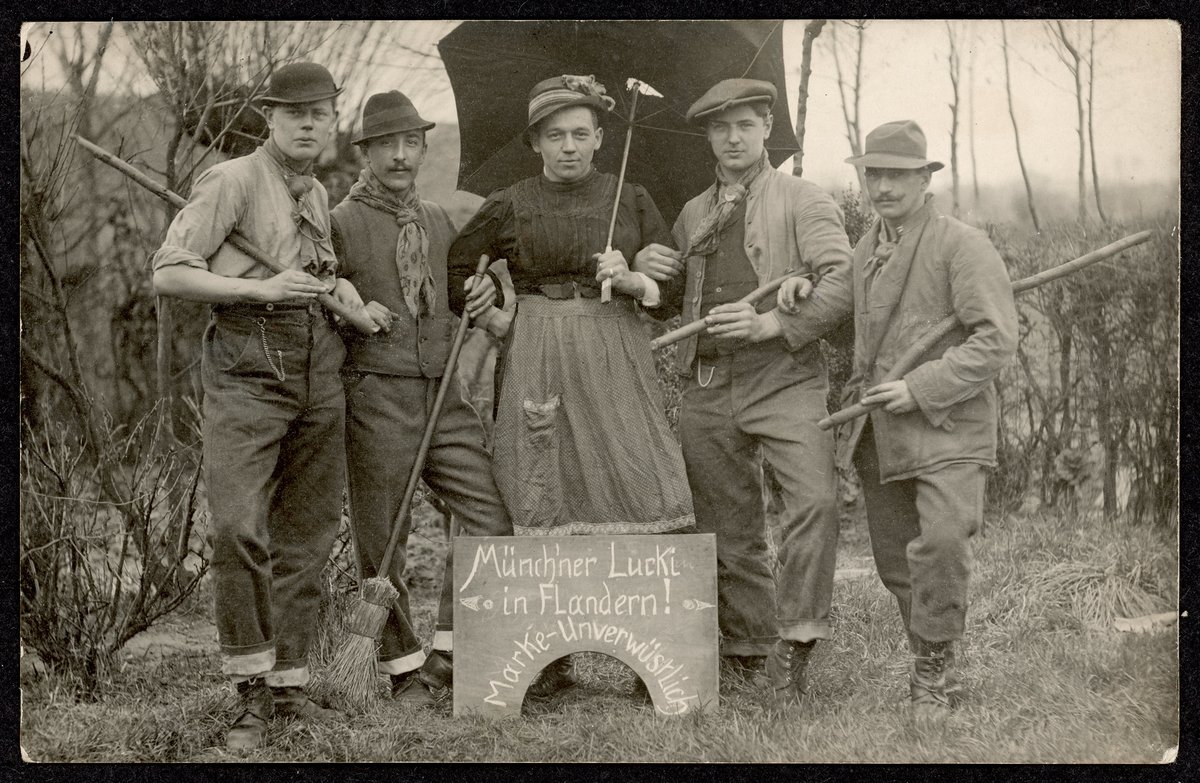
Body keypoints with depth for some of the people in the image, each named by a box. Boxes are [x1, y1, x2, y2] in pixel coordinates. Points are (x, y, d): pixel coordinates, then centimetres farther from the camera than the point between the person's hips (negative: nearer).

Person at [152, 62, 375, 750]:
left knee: (306, 535, 7)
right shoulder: (231, 181, -3)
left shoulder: (319, 196, 17)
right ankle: (253, 693, -8)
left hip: (319, 372, 7)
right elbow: (169, 274, -9)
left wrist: (341, 286, 12)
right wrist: (261, 289, -17)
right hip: (248, 365, -7)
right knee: (239, 529, -16)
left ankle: (290, 684, 14)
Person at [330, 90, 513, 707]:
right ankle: (404, 669, 13)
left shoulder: (442, 222, 16)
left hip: (447, 398, 5)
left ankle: (448, 654, 6)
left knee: (490, 516, -4)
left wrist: (485, 297, 7)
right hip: (377, 395, -5)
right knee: (381, 539, 1)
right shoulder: (340, 223, -1)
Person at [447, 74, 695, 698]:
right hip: (539, 364, 0)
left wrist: (633, 282, -8)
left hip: (618, 360, 1)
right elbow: (454, 271, 18)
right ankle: (549, 662, 2)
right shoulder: (509, 207, 7)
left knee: (641, 493, -9)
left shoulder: (631, 199, 10)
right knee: (545, 506, -4)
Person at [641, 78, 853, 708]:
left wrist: (773, 324, -19)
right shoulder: (692, 215, 19)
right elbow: (676, 299, 31)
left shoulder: (803, 201, 4)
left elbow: (843, 279, -9)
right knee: (727, 531, 8)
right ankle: (745, 651, 19)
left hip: (783, 378, -5)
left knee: (815, 497, -25)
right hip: (707, 388, 5)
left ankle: (795, 640, -19)